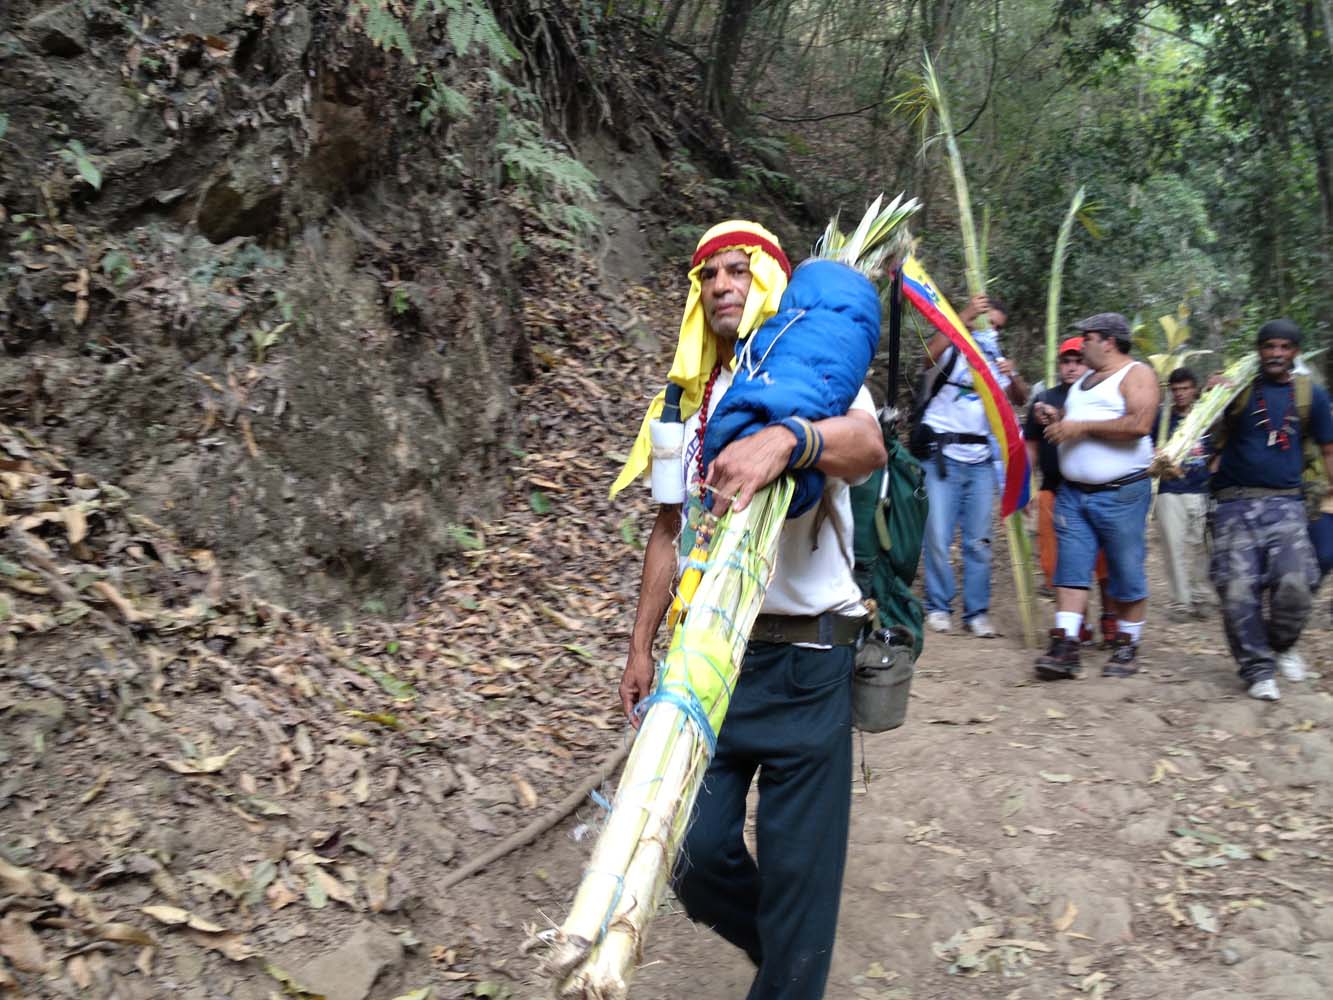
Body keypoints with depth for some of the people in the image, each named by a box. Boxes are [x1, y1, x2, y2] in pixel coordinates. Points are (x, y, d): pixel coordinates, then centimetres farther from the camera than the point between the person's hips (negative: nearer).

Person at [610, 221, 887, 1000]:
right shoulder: (691, 397, 14)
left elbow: (867, 447, -26)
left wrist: (785, 437, -47)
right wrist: (642, 645, 13)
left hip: (804, 654, -4)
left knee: (797, 864, 1)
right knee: (693, 849, 4)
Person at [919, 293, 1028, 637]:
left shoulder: (997, 360, 16)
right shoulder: (953, 351, 2)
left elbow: (1020, 399, 3)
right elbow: (931, 354, -22)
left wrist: (1012, 377, -17)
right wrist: (965, 316, -26)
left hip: (980, 460, 5)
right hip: (943, 456, -4)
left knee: (979, 541, 5)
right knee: (938, 538, -5)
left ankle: (977, 612, 11)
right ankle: (938, 607, 8)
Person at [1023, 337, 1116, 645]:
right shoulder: (1044, 399, 13)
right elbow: (1031, 447, 17)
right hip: (1054, 491, 3)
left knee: (1103, 562, -4)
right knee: (1058, 562, 2)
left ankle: (1110, 621, 11)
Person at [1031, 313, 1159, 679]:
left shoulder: (1136, 374, -5)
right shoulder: (1084, 379, 20)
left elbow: (1139, 425, -21)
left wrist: (1080, 426, -19)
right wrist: (1056, 419, 10)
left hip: (1121, 494, -7)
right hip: (1072, 493, 7)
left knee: (1126, 573, 3)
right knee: (1071, 569, -1)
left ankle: (1127, 647, 15)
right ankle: (1065, 647, -4)